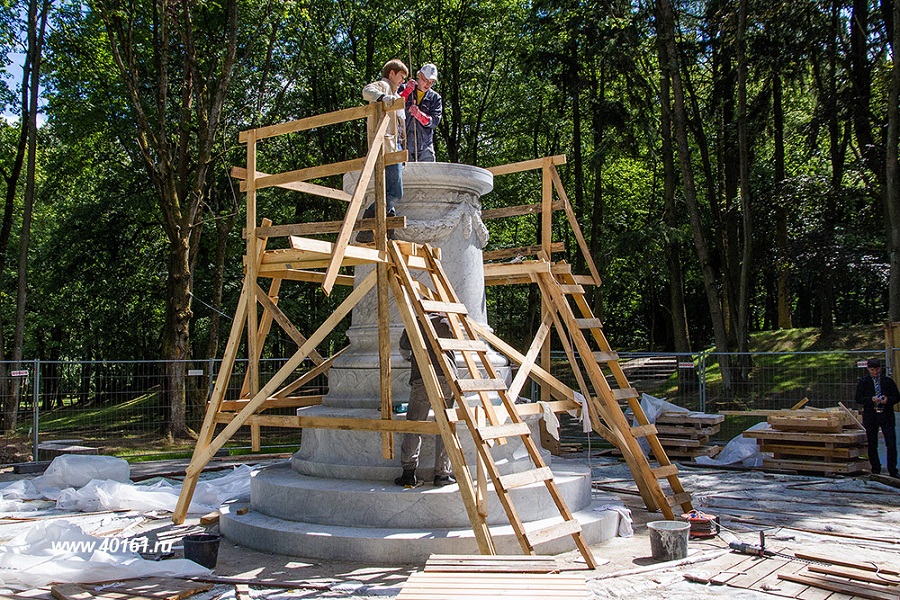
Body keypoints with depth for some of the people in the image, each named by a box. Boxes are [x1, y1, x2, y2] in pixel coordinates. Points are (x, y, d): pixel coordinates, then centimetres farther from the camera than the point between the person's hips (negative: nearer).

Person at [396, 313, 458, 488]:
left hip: (422, 381, -1)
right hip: (447, 379, 1)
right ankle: (442, 474, 7)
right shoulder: (446, 323, 15)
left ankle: (409, 473, 1)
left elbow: (404, 350, 30)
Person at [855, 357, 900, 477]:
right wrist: (871, 399, -17)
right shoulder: (863, 382, 4)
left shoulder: (888, 381, 6)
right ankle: (876, 470, 18)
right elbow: (858, 398, 0)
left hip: (886, 416, 0)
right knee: (872, 445, 7)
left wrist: (888, 399, -13)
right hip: (870, 416, 0)